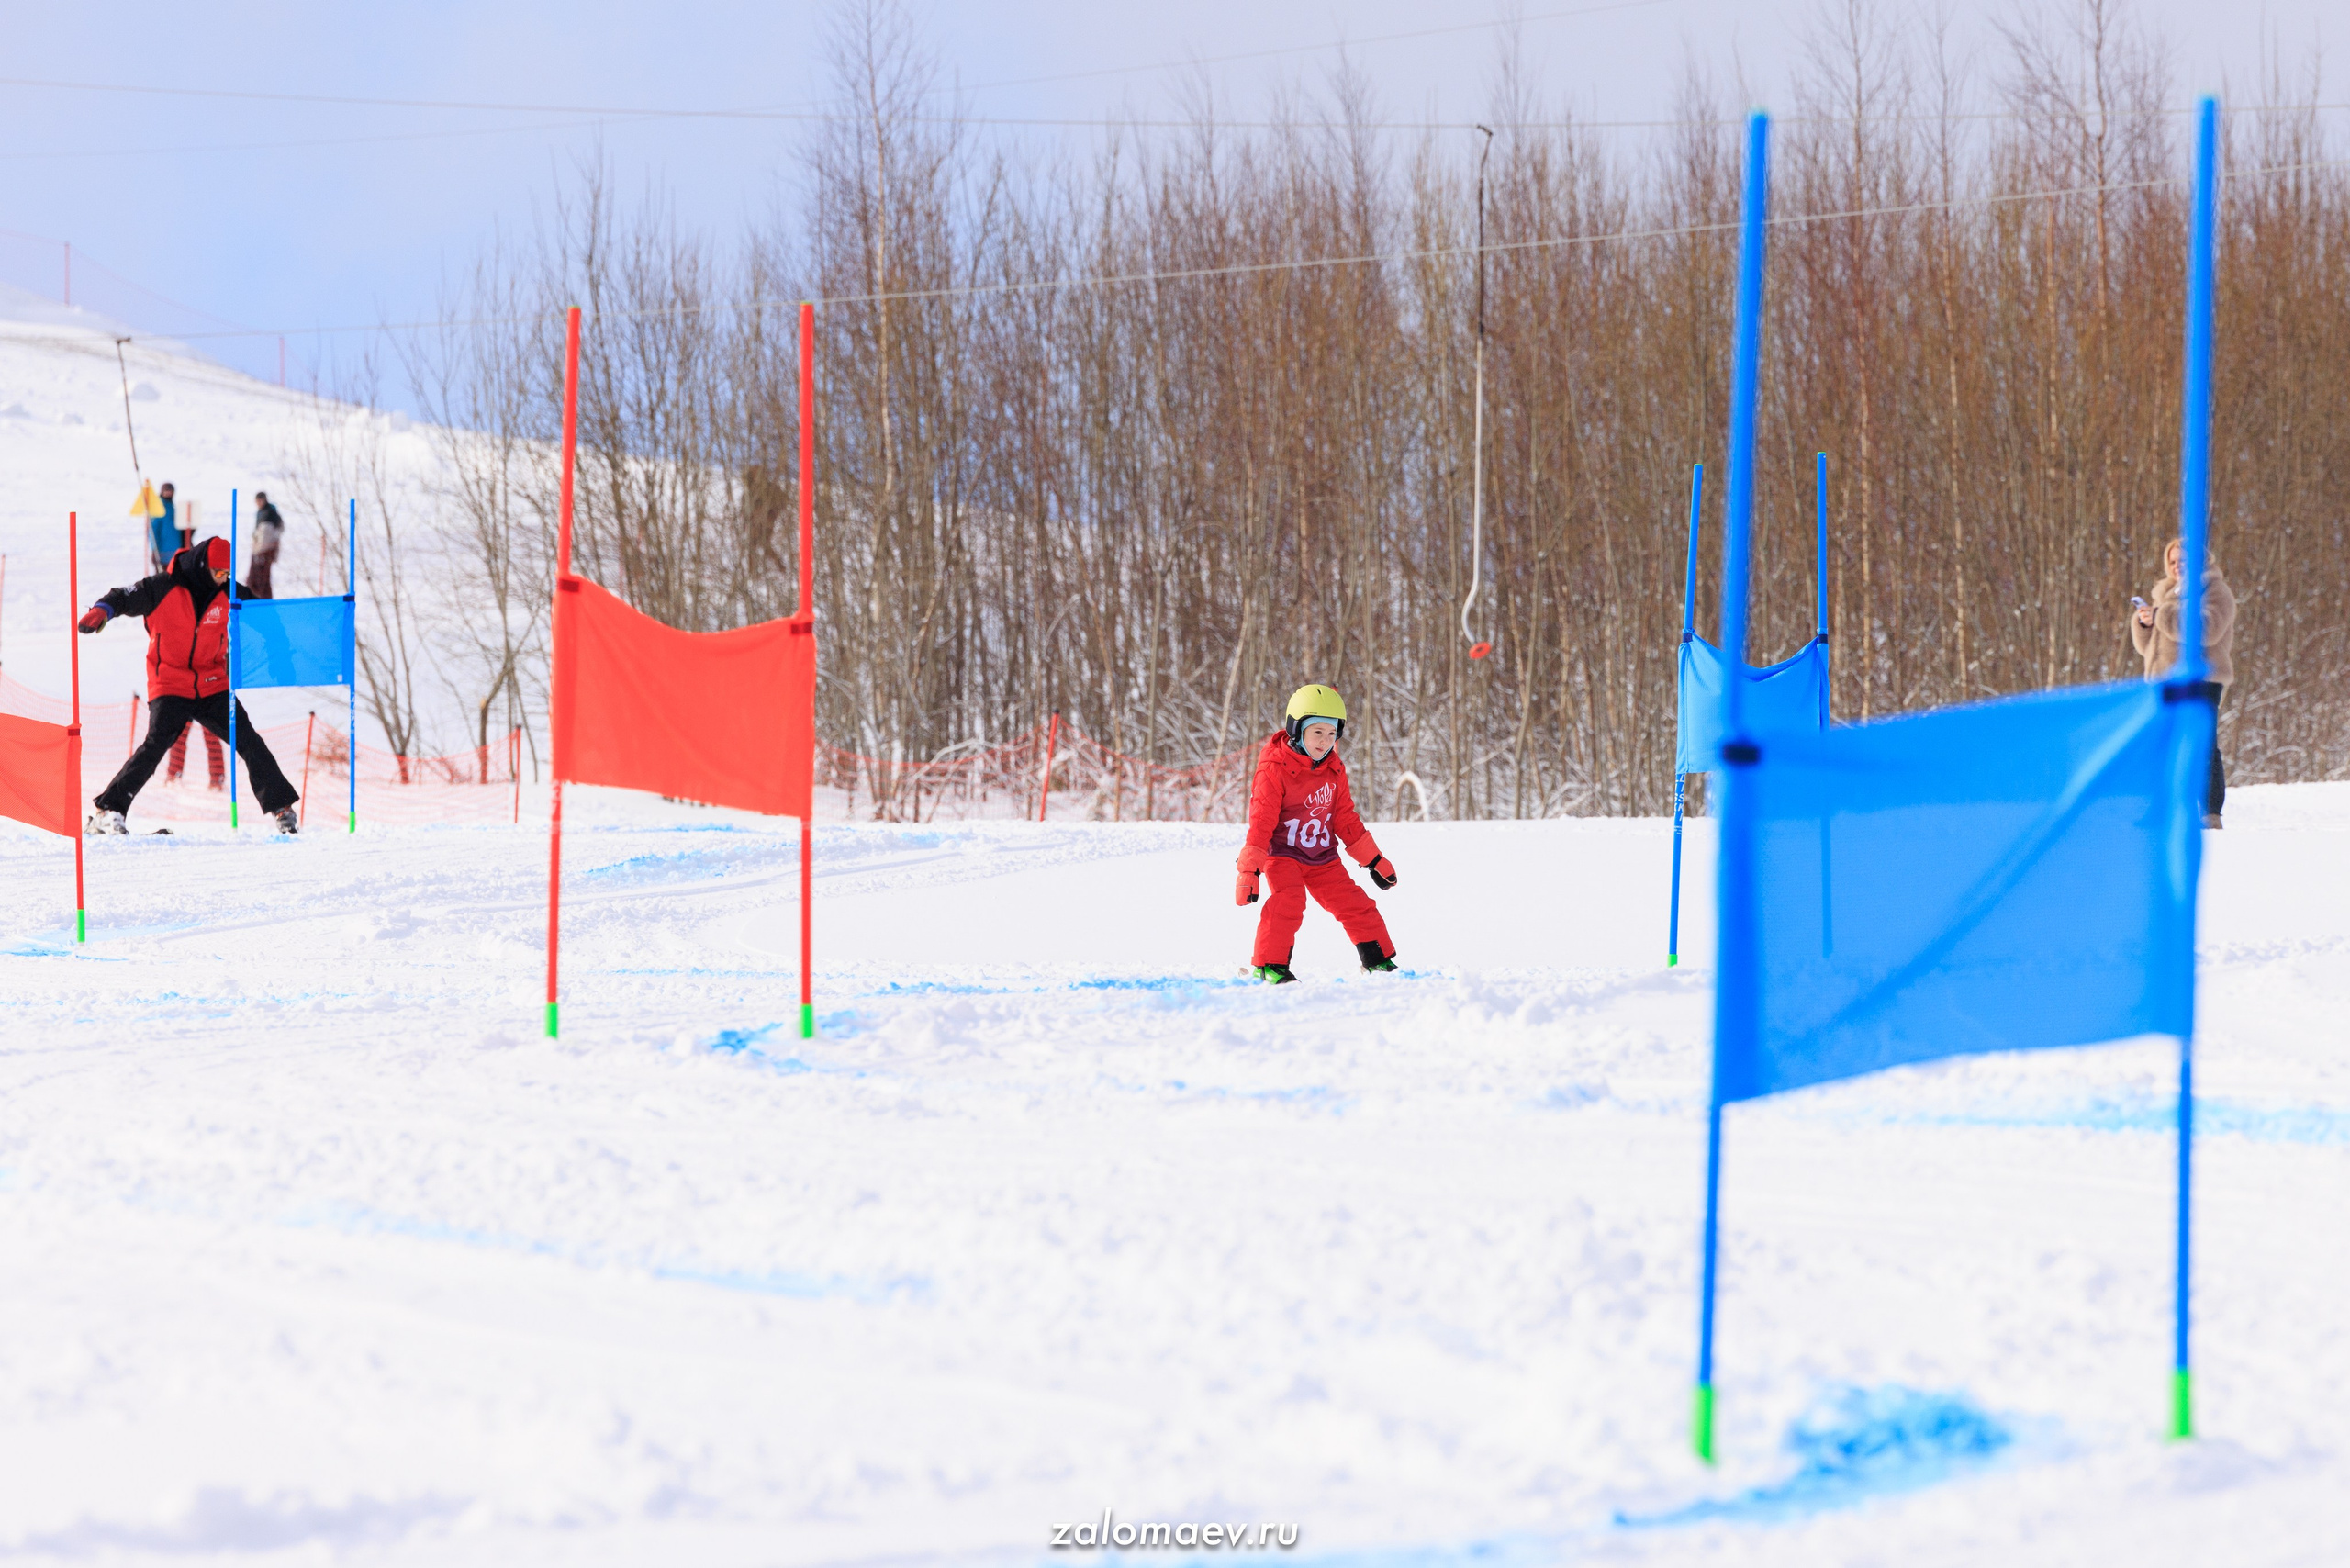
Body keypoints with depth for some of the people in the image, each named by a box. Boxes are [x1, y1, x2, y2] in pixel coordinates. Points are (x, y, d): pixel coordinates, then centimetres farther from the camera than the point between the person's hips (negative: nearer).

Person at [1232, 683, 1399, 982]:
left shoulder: (1334, 770, 2)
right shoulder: (1275, 769, -17)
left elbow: (1346, 820, 12)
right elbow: (1261, 822, -19)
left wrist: (1373, 860, 14)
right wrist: (1248, 870, -24)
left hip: (1323, 857, 5)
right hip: (1283, 853, -5)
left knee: (1354, 904, 2)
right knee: (1288, 899, -28)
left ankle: (1378, 958, 19)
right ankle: (1269, 965, -21)